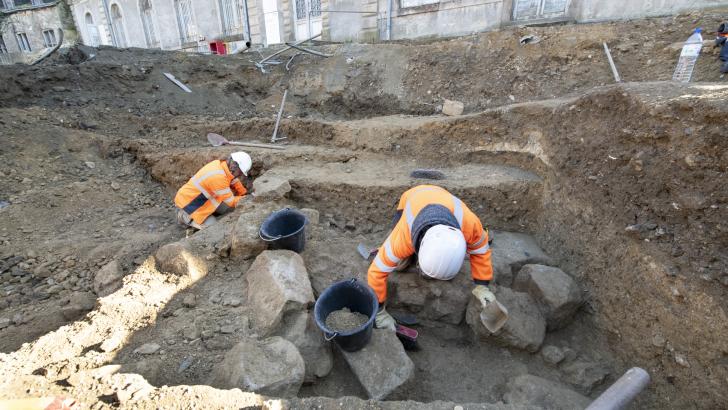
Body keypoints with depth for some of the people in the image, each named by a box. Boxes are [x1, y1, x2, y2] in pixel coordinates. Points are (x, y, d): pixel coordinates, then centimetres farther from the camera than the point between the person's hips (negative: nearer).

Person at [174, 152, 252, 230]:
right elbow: (231, 202, -22)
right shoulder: (218, 177, -34)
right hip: (187, 205, -8)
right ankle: (185, 217, 5)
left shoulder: (221, 164, -10)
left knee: (227, 207, 1)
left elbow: (235, 182, 8)